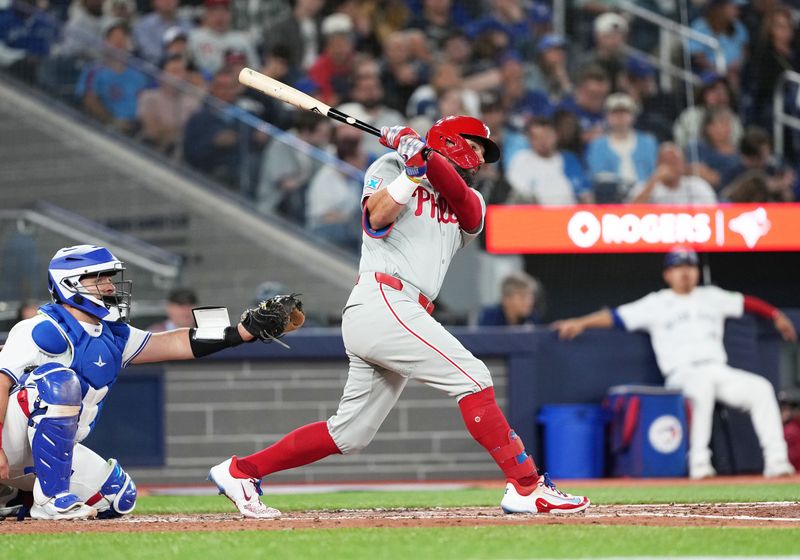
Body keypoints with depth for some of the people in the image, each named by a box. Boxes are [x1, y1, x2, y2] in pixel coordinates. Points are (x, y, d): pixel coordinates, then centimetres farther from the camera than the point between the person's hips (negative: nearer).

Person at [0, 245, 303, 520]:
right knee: (57, 378, -32)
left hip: (45, 450, 9)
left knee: (119, 498, 9)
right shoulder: (47, 330, -16)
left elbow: (176, 344, 6)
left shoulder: (112, 337, 11)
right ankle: (50, 498, -30)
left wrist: (247, 329, -4)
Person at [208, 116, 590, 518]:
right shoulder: (391, 166, 9)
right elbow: (378, 216, -10)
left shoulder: (468, 206, 25)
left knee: (350, 434, 7)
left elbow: (462, 197, 0)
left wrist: (425, 156, -12)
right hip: (382, 301, -8)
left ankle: (240, 471, 14)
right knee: (471, 376, -16)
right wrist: (412, 170, -15)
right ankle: (526, 487, -18)